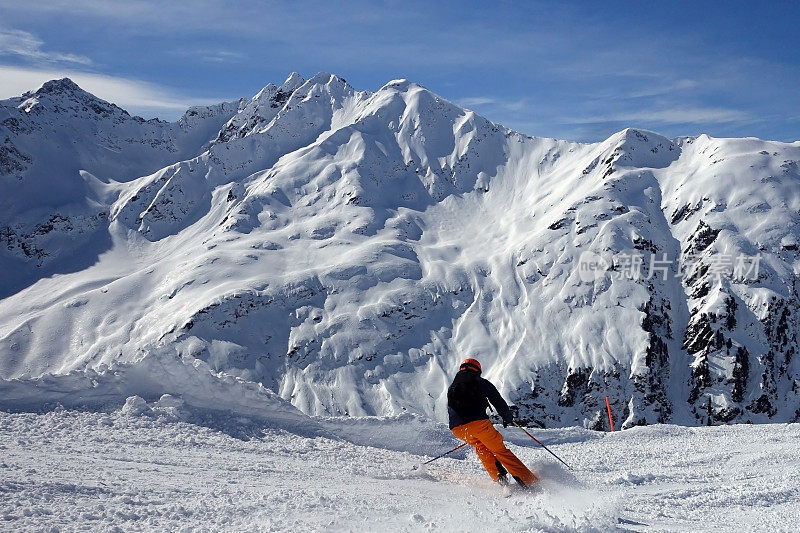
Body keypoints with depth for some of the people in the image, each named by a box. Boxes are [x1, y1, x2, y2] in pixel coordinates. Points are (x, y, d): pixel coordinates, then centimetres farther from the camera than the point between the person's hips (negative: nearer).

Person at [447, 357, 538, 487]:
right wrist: (508, 418, 31)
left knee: (481, 448, 28)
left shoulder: (451, 389, 27)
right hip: (479, 423, -3)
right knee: (499, 450, 9)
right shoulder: (482, 383, 15)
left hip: (457, 429, 3)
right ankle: (528, 479, 5)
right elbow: (499, 402, 13)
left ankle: (499, 477, 13)